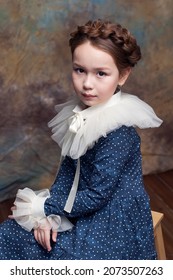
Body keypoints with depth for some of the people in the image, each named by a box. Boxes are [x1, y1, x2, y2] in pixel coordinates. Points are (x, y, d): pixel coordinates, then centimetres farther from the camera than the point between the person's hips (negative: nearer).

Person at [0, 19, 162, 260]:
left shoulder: (118, 133, -26)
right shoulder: (82, 113, -3)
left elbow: (97, 196, -22)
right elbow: (68, 168, 4)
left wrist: (42, 207, -14)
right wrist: (51, 215, -8)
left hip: (113, 225, -7)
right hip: (79, 211, 7)